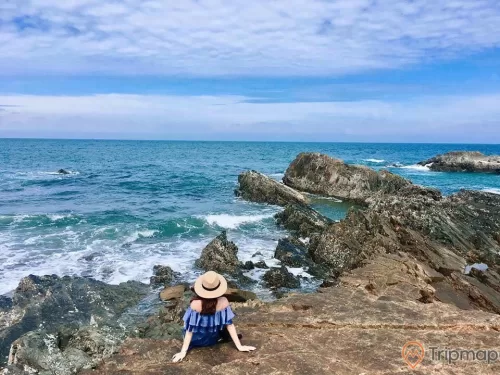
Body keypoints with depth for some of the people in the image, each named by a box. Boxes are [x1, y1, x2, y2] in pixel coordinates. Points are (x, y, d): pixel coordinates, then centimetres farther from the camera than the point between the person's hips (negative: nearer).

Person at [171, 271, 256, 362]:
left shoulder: (195, 304, -30)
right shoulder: (223, 302, -26)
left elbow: (190, 329, -24)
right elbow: (229, 324, -20)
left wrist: (183, 352, -16)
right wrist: (239, 346, -11)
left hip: (196, 341, -2)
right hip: (213, 339, 2)